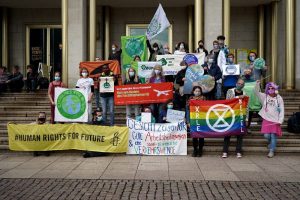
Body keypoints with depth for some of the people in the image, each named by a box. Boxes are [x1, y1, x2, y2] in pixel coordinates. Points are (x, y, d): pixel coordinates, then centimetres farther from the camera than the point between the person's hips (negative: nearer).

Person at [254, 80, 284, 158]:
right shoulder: (264, 97, 4)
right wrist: (257, 84, -25)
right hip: (266, 119, 1)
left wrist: (280, 120, -5)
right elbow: (257, 92, -8)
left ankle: (271, 151, 11)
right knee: (266, 135, -6)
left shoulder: (279, 98, 1)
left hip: (275, 120, -1)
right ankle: (270, 143, 28)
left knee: (273, 136, -2)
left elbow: (282, 110, 2)